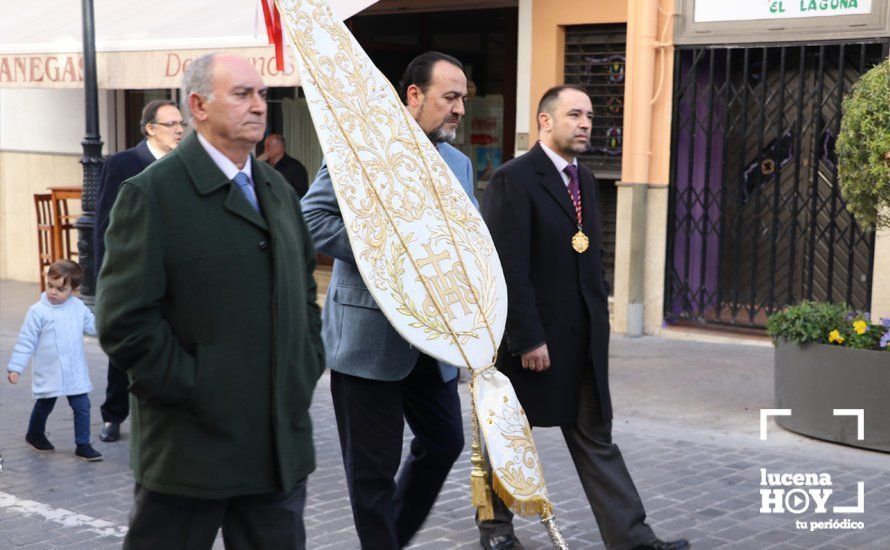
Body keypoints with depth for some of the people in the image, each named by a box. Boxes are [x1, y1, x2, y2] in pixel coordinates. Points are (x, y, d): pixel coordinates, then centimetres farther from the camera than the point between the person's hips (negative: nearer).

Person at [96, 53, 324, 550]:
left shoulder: (278, 189, 13)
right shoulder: (153, 193, -10)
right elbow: (124, 319, -16)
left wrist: (309, 364, 10)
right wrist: (192, 390, -16)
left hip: (281, 444, 6)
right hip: (193, 446, -6)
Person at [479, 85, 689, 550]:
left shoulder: (585, 179, 12)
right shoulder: (513, 179, -13)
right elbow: (508, 267, -18)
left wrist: (600, 315, 9)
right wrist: (527, 338, -20)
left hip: (583, 337, 7)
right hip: (531, 335, -7)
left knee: (595, 437, 7)